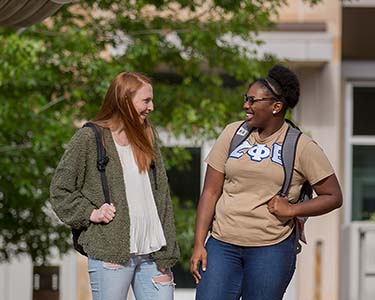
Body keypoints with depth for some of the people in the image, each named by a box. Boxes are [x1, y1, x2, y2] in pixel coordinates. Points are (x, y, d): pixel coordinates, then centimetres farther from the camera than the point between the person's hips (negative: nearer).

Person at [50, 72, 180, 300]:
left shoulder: (147, 138, 13)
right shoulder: (89, 139, -2)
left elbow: (162, 197, 11)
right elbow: (60, 190, 3)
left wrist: (166, 255, 5)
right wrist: (90, 213, -10)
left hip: (151, 253, 5)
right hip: (111, 255, -5)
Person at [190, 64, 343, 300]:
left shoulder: (301, 147, -2)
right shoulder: (233, 133, 6)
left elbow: (333, 197, 2)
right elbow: (211, 192, 6)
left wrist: (291, 209, -12)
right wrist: (199, 244, 0)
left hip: (272, 248, -3)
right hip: (223, 244, 3)